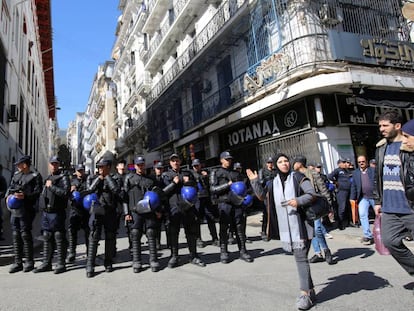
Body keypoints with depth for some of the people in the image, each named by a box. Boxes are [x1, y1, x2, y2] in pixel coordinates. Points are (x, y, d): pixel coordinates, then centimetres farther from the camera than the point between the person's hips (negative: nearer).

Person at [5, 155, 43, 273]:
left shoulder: (35, 176, -4)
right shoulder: (16, 175, 15)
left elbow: (37, 192, -10)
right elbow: (10, 187, 19)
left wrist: (25, 196, -24)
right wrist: (8, 196, -1)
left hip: (26, 210, -6)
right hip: (14, 210, 6)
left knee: (25, 235, -2)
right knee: (16, 235, 9)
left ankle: (29, 262, 11)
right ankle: (18, 262, 19)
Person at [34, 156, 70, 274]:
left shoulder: (63, 177, -6)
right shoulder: (48, 178, 18)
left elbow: (65, 192, -21)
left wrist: (51, 186, -16)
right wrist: (42, 205, 15)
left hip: (57, 212, -8)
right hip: (46, 212, 8)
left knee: (59, 238, -1)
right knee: (47, 238, 13)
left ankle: (61, 264, 7)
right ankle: (46, 263, 23)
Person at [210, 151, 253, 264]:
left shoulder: (236, 173, 20)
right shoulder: (216, 173, 8)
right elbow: (213, 189, -2)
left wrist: (242, 192, 2)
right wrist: (227, 185, -10)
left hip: (237, 203, 3)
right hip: (224, 203, -3)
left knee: (240, 227, 3)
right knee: (224, 228, 0)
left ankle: (242, 251, 11)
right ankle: (223, 252, 9)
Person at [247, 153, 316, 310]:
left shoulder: (298, 177, -4)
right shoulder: (273, 183, 10)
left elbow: (312, 193, -6)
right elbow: (263, 196, 18)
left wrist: (299, 201, -22)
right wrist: (255, 181, 10)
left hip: (300, 225, -5)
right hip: (285, 228, 5)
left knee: (301, 258, -6)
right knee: (299, 257, 15)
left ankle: (306, 293, 4)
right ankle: (309, 289, 30)